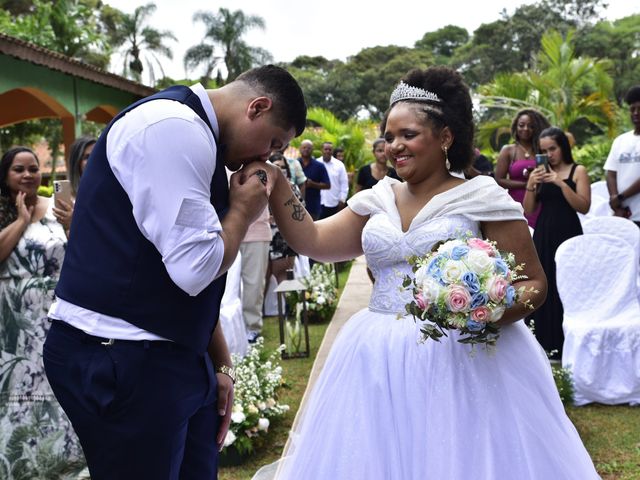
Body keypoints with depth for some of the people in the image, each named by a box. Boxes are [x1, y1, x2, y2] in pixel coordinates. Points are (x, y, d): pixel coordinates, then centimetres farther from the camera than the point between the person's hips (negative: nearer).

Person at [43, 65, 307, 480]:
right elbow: (195, 268, -24)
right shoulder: (176, 127, -17)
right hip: (121, 362, -10)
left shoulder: (193, 134, 15)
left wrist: (220, 365, 18)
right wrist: (243, 211, -6)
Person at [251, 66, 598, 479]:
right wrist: (276, 181, -1)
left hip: (461, 357, -5)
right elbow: (313, 241, 7)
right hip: (381, 360, 5)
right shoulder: (378, 200, 10)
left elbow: (534, 283, -5)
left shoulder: (481, 197, -6)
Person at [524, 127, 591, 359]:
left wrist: (561, 183, -18)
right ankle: (547, 342, 15)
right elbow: (529, 210, 6)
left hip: (567, 235, -4)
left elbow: (584, 207, -12)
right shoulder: (540, 173, 9)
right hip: (543, 235, 4)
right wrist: (530, 185, -8)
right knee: (544, 288, 6)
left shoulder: (578, 171, 0)